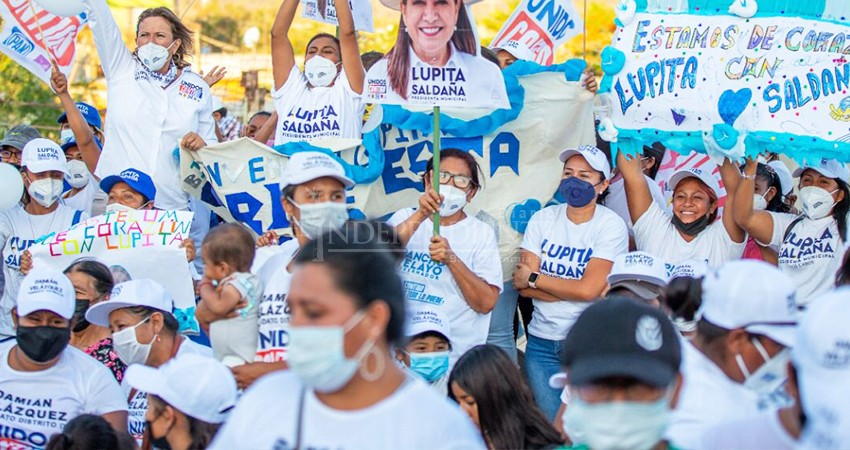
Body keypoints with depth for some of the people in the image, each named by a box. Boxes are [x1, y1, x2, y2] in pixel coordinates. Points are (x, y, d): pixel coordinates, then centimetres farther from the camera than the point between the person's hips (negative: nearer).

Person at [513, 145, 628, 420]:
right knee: (548, 424, 5)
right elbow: (524, 287, -4)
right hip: (541, 343, 3)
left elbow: (588, 289, -18)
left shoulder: (611, 226, -7)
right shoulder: (542, 219, 3)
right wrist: (574, 290, -14)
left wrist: (533, 278, -7)